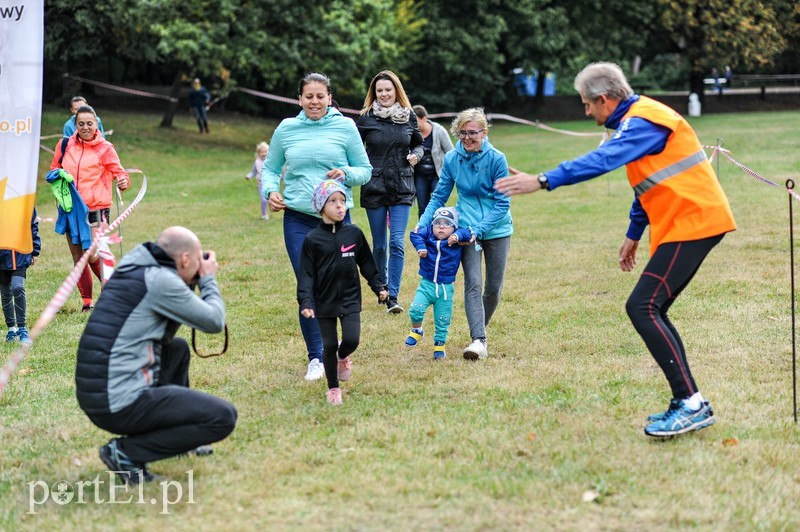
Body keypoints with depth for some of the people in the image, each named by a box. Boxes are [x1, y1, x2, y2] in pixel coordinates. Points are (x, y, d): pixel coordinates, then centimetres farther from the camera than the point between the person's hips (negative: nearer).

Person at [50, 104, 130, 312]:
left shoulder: (105, 148, -4)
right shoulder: (65, 145, 6)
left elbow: (119, 172, -7)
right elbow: (54, 169, 18)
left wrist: (123, 181, -30)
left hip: (96, 211, -4)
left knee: (93, 256, -13)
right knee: (78, 260, 8)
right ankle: (87, 302, 19)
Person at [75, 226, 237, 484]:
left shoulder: (133, 268, 13)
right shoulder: (160, 281, -13)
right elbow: (214, 322, -5)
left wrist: (192, 285, 20)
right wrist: (209, 280, 13)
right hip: (120, 405, -10)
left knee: (177, 348, 29)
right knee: (223, 417, -8)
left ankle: (179, 437, 33)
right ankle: (126, 453, -6)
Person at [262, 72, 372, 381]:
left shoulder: (345, 127, 2)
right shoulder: (286, 129, 6)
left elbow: (365, 170, 7)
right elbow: (270, 169, 15)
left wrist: (347, 174, -14)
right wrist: (270, 191, -5)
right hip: (298, 219, 0)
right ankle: (315, 358, 7)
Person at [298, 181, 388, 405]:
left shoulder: (354, 233, 1)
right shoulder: (312, 239, -7)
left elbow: (367, 264, 12)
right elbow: (306, 274, -7)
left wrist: (378, 286, 8)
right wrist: (306, 302, -16)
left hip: (350, 298, 2)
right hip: (324, 300, -2)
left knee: (352, 340, -12)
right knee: (329, 346, 3)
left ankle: (343, 357, 25)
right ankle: (333, 388, 22)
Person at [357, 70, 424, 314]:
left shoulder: (409, 116, 4)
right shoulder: (366, 118, -1)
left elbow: (419, 144, 15)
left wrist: (416, 155, -6)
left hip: (402, 188, 0)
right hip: (374, 188, 0)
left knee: (397, 243, -9)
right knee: (379, 245, 8)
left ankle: (393, 297, -8)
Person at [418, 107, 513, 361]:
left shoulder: (496, 159, -14)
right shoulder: (452, 159, -5)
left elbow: (502, 204, -12)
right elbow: (439, 196, 4)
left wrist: (478, 229, -21)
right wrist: (423, 224, -10)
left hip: (497, 229, -1)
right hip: (467, 229, 1)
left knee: (494, 287, 7)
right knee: (473, 283, -14)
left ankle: (480, 328, 30)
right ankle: (478, 340, -19)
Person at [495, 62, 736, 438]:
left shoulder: (643, 121, -14)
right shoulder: (638, 118, 18)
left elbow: (602, 160, -29)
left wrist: (542, 181, -33)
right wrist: (634, 234, 28)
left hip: (692, 222, -10)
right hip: (693, 221, 10)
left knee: (643, 307, -15)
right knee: (651, 311, 10)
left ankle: (690, 403, -16)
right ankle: (688, 406, 13)